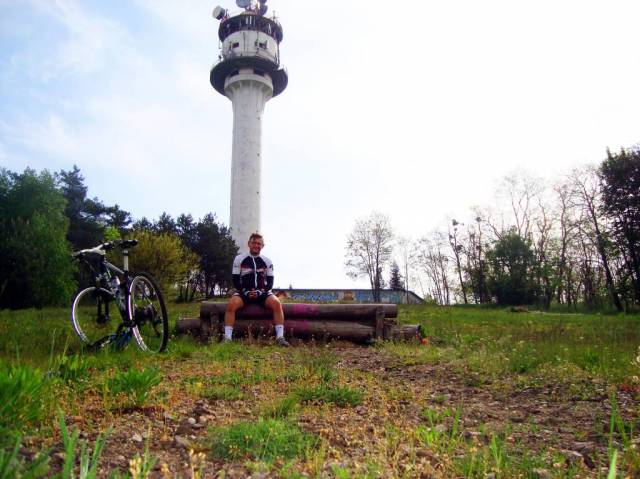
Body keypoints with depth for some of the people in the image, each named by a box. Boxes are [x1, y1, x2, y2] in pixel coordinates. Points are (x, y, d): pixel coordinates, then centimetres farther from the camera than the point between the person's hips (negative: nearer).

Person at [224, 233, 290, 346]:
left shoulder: (267, 261, 7)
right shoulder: (239, 259, 3)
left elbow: (270, 282, 4)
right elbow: (235, 281, -1)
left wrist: (260, 292, -15)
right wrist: (246, 292, -15)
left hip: (262, 293, 1)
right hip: (244, 292, -1)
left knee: (277, 303, -28)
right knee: (231, 304, -32)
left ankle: (280, 337, -28)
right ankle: (227, 337, -30)